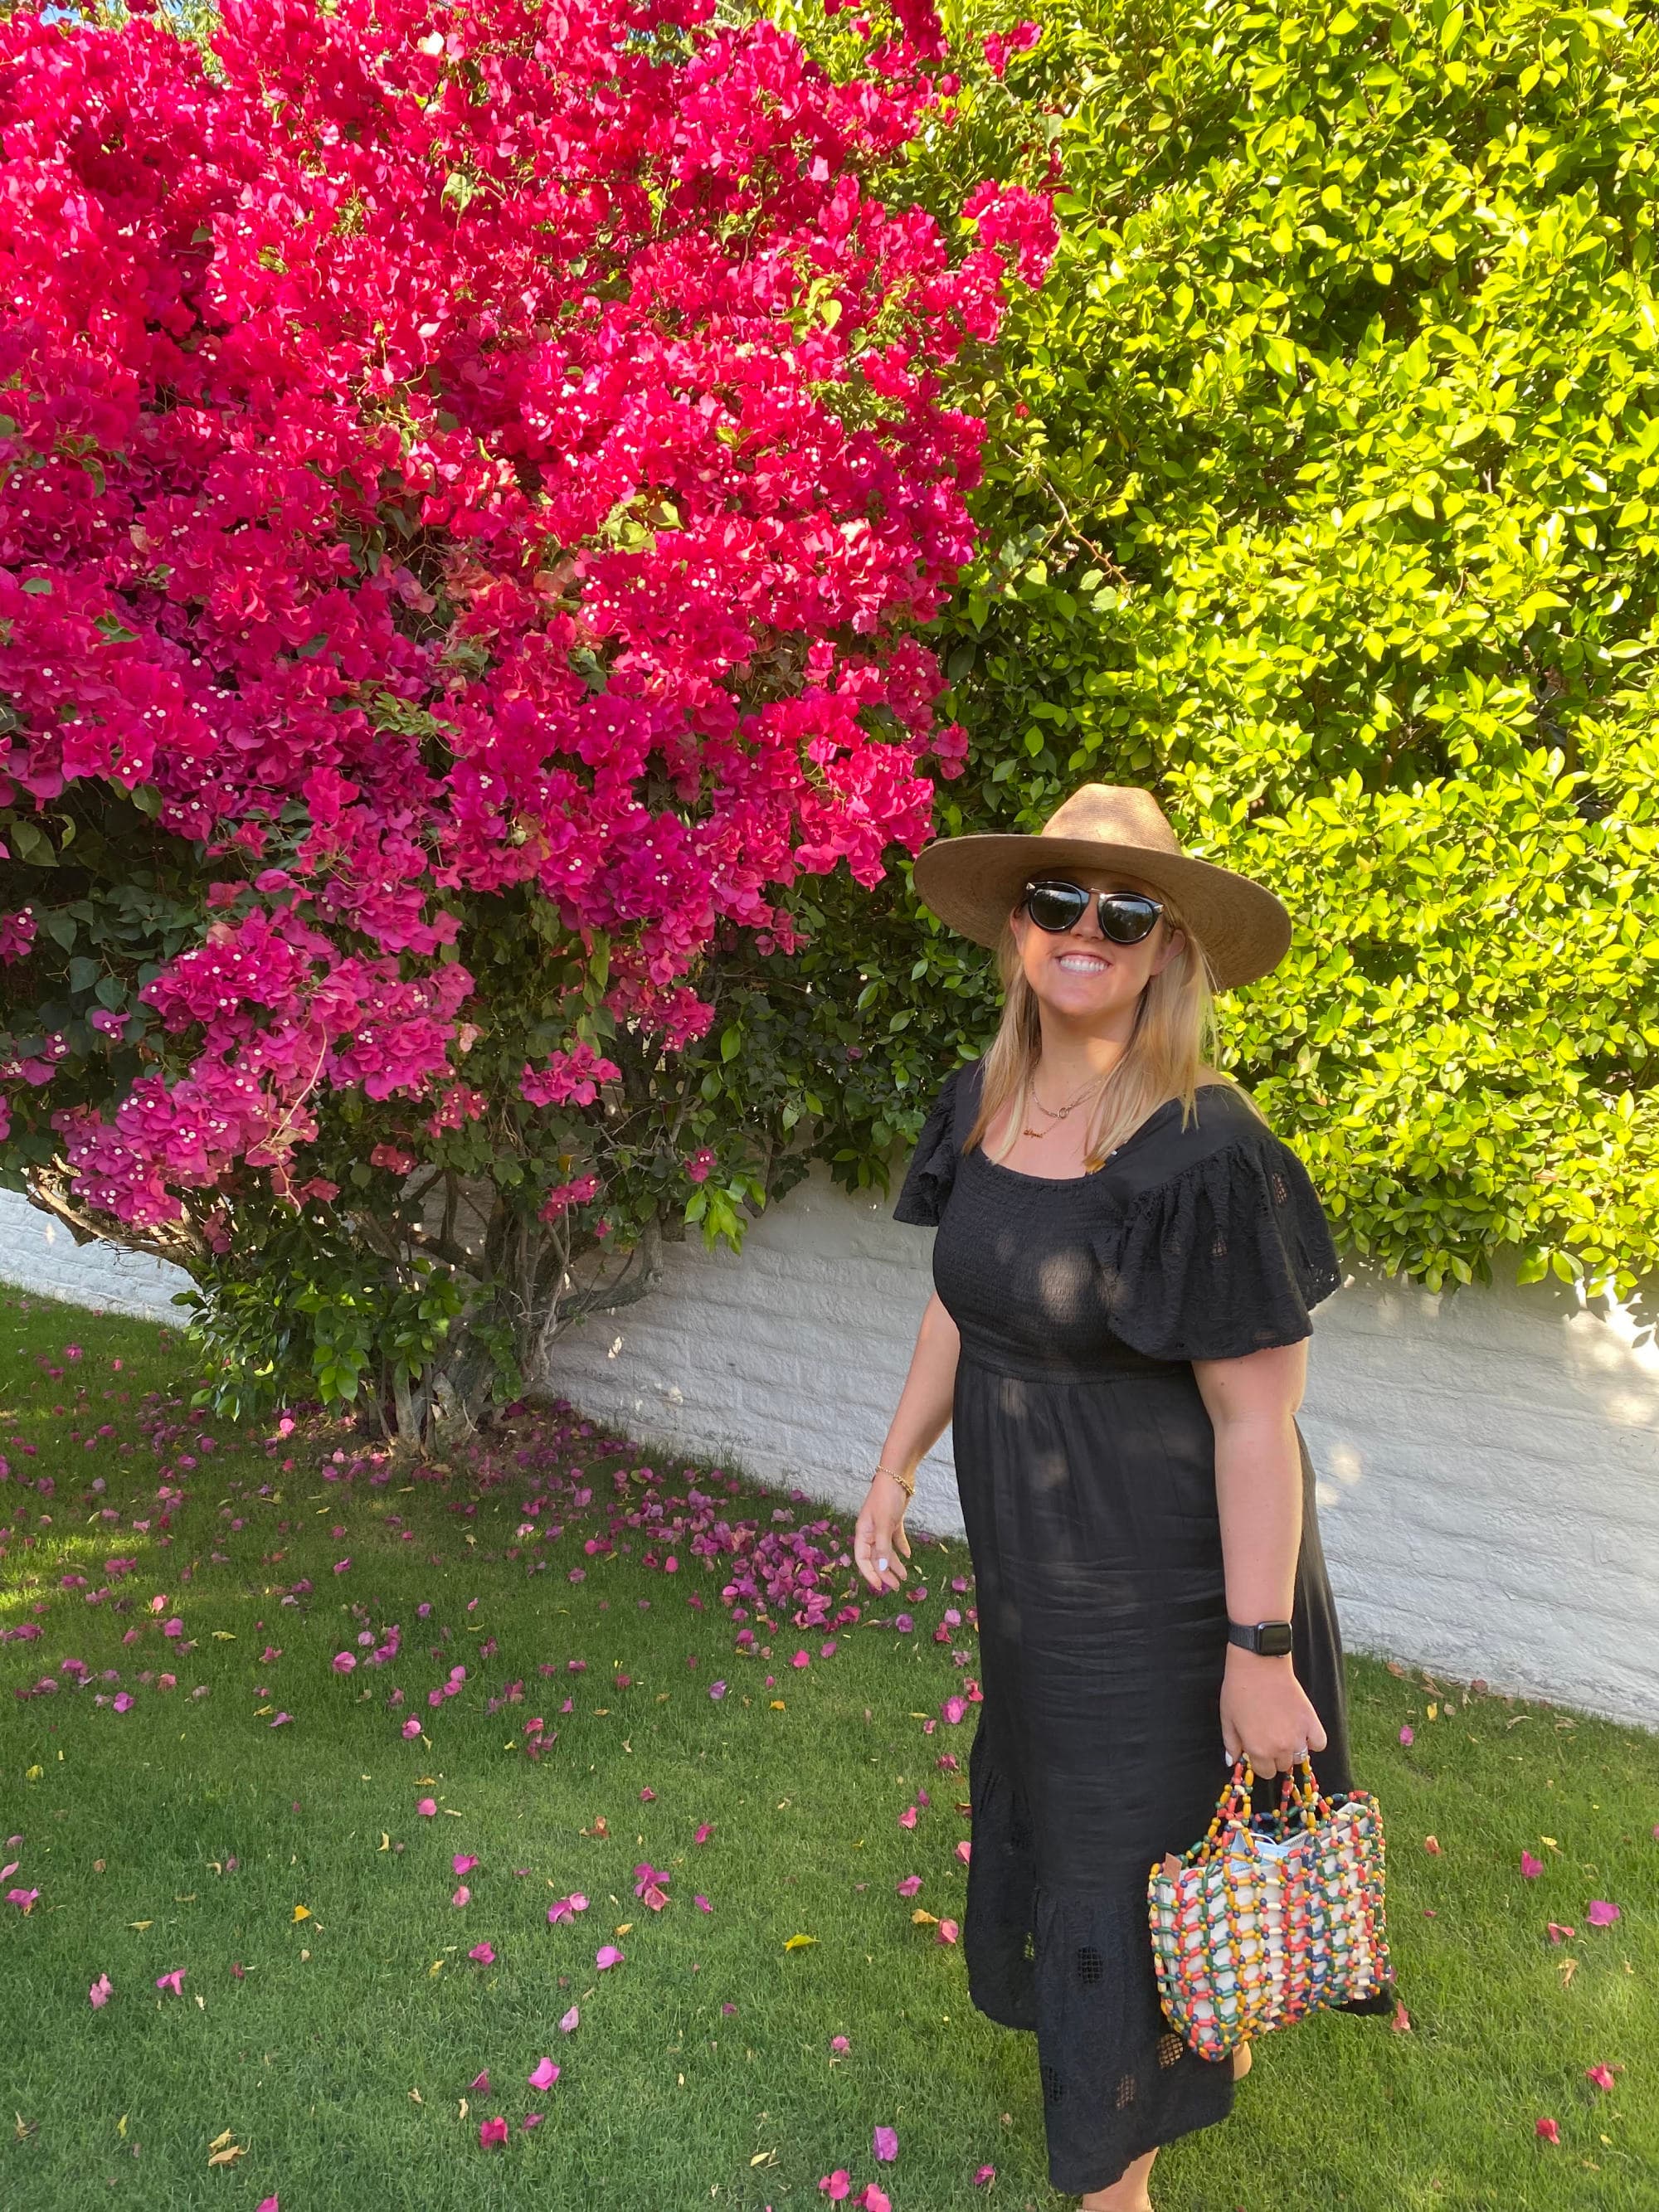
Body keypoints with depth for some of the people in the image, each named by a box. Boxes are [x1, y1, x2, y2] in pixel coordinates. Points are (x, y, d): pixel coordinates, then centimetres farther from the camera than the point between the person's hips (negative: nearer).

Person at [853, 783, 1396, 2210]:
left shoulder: (1202, 1150, -25)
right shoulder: (984, 1101, -3)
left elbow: (1258, 1421, -22)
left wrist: (1258, 1651, -19)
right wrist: (897, 1466, 12)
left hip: (1162, 1582, -7)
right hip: (1027, 1557, 8)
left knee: (1132, 1853, 11)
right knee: (1043, 1806, 27)